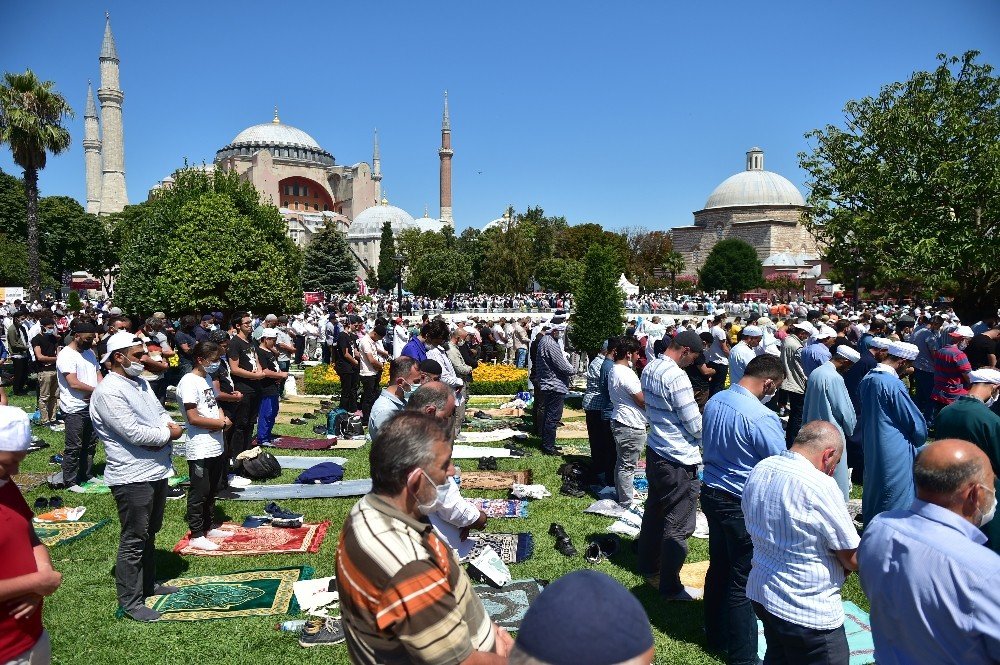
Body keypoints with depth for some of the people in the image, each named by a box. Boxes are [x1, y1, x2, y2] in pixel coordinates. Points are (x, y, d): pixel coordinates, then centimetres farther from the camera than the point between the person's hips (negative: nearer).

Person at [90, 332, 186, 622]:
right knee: (134, 540, 0)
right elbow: (132, 432, -25)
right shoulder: (108, 391, -19)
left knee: (149, 532, 22)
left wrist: (168, 426, -8)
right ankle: (130, 601, 11)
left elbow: (160, 411, 16)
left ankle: (148, 583, 37)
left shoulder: (140, 383, 12)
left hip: (157, 470, 10)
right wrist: (168, 434, -12)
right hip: (133, 477, -9)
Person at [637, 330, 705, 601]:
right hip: (679, 460, -9)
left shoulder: (649, 369, 5)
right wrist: (704, 441, 2)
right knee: (678, 526, 2)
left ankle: (649, 566, 38)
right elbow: (695, 425, -19)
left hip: (655, 451, 9)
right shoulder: (677, 377, -23)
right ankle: (670, 587, 12)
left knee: (654, 510, 22)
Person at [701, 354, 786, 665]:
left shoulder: (714, 402, 0)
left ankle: (715, 634, 39)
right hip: (743, 505, -8)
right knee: (743, 581, 5)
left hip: (711, 492, 8)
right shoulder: (761, 417, -25)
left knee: (718, 567, 22)